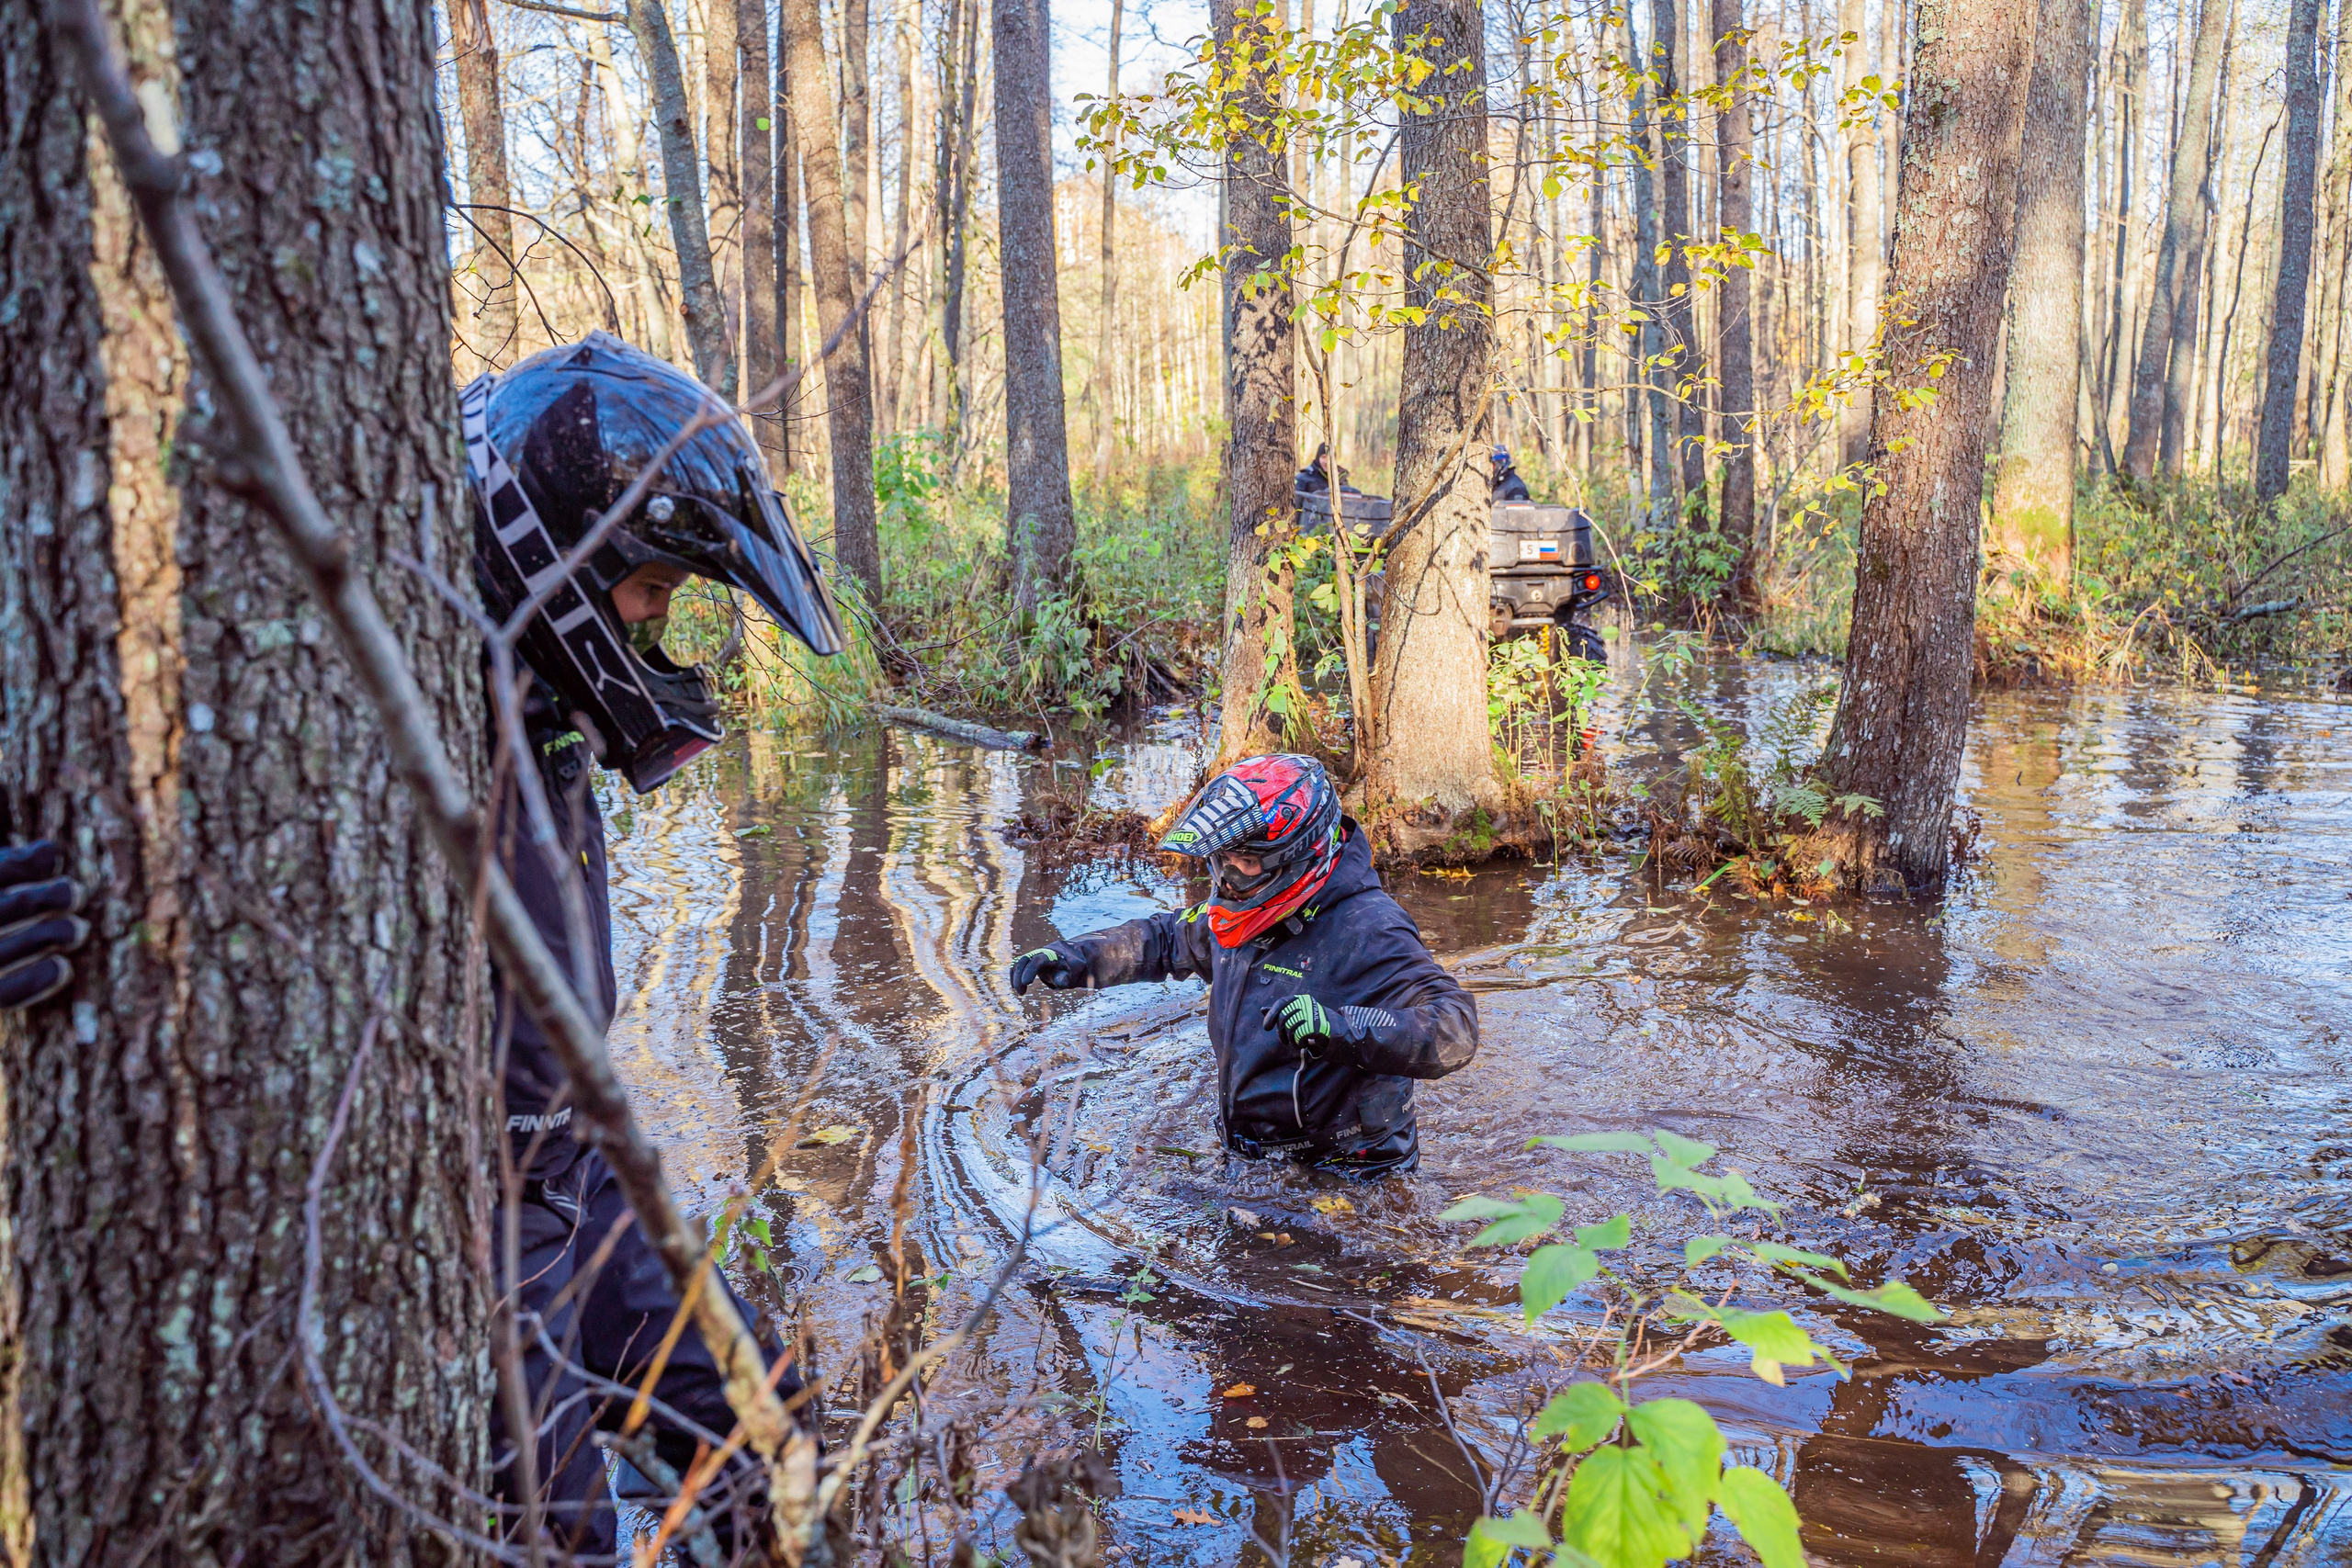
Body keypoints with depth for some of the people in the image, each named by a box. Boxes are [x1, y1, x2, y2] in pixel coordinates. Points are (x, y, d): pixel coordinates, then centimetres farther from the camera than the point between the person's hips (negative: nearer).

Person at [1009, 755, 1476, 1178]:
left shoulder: (1366, 933, -20)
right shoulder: (1242, 914, 6)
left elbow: (1455, 1030, -29)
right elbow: (1166, 938, 26)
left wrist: (1340, 1028, -43)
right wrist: (1073, 956, 12)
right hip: (1253, 1158, 7)